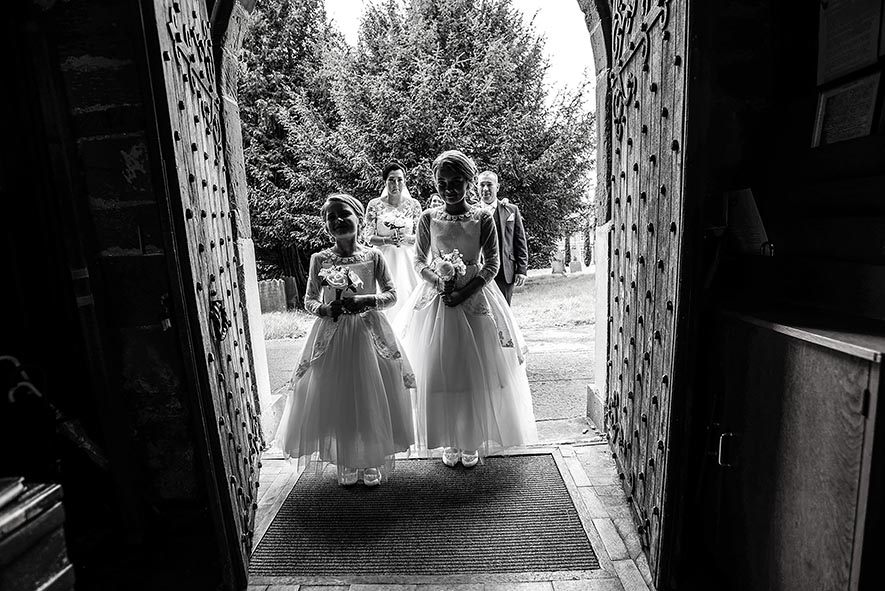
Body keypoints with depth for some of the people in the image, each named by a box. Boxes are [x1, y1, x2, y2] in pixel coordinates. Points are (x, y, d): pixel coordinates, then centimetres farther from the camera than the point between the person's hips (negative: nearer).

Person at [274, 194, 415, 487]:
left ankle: (372, 462, 26)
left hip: (368, 333, -1)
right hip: (331, 335, 1)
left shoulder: (373, 256, -3)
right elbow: (309, 299, 6)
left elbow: (391, 294, -1)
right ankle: (346, 464, 27)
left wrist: (366, 300, -18)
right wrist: (323, 309, -15)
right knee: (335, 399, 7)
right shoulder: (320, 259, 0)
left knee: (371, 399, 5)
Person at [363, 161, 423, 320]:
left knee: (407, 298, 0)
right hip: (384, 259, -1)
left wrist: (407, 239, -15)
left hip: (407, 258, 1)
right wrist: (387, 240, -16)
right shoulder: (375, 205, 0)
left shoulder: (413, 204, 2)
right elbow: (367, 236, 1)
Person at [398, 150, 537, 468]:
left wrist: (465, 292, -16)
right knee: (437, 370, 3)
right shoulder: (428, 218, 0)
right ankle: (449, 441, 22)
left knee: (477, 370, 3)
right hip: (436, 299, 1)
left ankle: (472, 441, 23)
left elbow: (492, 264, -3)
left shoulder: (483, 217, -4)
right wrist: (438, 281, -14)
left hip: (475, 298, -1)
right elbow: (419, 261, 5)